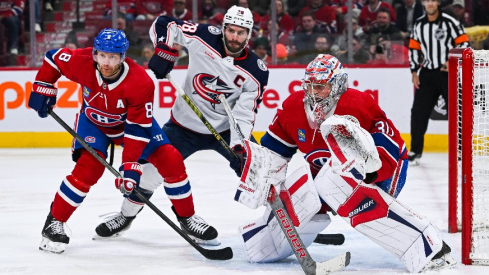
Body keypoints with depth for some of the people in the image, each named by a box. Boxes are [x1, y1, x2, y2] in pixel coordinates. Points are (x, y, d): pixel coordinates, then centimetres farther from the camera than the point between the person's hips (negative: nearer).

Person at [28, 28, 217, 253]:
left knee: (170, 160, -12)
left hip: (132, 120, 0)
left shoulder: (141, 83, -35)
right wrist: (43, 90, -15)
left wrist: (130, 166, -34)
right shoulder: (82, 62, -30)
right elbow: (53, 59, -9)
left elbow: (138, 128, -31)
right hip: (93, 121, 0)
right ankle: (54, 223, -10)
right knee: (88, 167, -24)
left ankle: (187, 218, 8)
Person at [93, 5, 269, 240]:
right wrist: (164, 51, -18)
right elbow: (164, 25, -5)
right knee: (152, 168, -3)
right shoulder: (205, 37, -16)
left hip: (226, 129, 0)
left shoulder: (255, 72, -17)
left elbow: (244, 114, -19)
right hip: (185, 124, 0)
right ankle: (126, 215, 18)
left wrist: (239, 148, -32)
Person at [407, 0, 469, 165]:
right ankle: (416, 151, 8)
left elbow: (463, 43, -7)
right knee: (419, 111, 0)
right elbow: (414, 48, 13)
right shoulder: (419, 25, 7)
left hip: (448, 73, -4)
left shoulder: (449, 22, -8)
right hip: (427, 74, 4)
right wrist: (414, 71, 7)